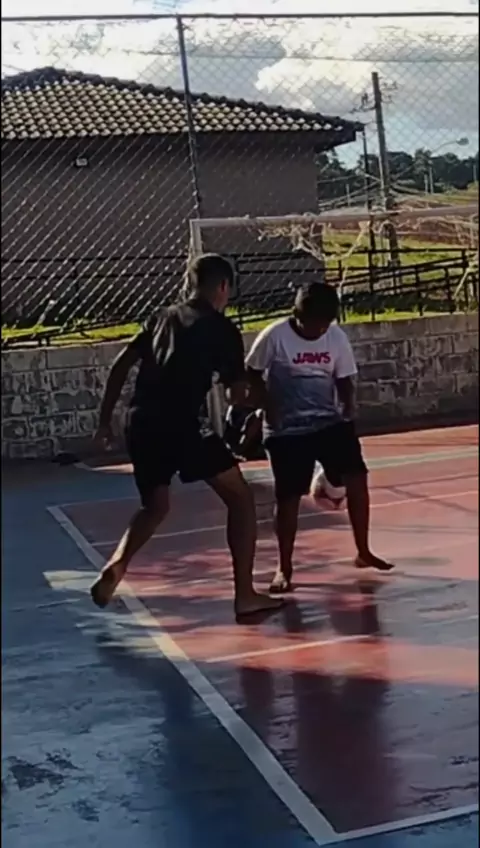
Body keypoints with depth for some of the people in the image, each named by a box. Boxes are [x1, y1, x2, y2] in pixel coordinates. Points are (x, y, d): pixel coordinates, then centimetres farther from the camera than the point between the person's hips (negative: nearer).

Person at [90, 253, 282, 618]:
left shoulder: (163, 317, 20)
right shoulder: (222, 329, 5)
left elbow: (120, 366, 16)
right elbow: (238, 394, 8)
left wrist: (106, 419, 20)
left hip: (141, 423, 6)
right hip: (182, 424, -6)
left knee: (155, 506, 27)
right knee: (240, 497, 8)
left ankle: (116, 565, 3)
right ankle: (245, 594, 4)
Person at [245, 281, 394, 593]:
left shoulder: (337, 337, -4)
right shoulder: (275, 337, -15)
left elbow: (344, 380, 5)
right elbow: (252, 376, -4)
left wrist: (348, 413, -9)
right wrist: (270, 411, -13)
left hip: (331, 423, 4)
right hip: (288, 430, -4)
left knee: (357, 479, -3)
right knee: (289, 497, -3)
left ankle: (363, 552, 13)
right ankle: (285, 568, 12)